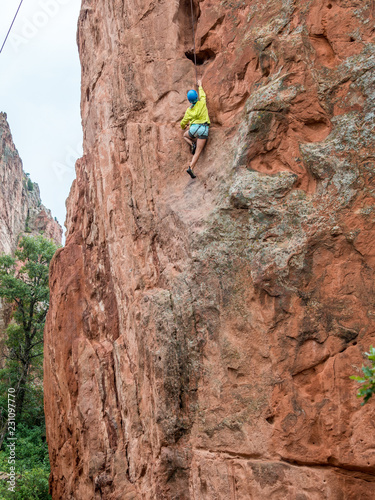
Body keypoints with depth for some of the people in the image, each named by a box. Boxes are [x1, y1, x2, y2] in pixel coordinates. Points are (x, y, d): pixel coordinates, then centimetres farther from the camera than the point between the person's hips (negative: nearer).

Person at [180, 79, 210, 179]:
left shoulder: (189, 110, 7)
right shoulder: (202, 103, 3)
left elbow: (184, 122, 18)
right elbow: (202, 94, 26)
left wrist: (183, 127, 40)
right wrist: (200, 85, 42)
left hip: (194, 128, 1)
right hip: (204, 130, -1)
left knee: (185, 135, 36)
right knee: (198, 152, -4)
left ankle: (192, 144, 7)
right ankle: (190, 168, -22)